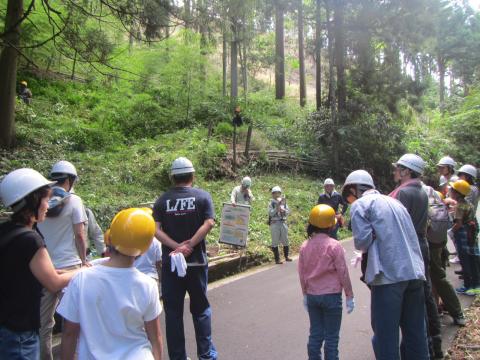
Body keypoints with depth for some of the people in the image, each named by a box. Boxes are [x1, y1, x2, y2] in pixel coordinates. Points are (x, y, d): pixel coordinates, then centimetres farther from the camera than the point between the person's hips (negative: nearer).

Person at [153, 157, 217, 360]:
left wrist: (177, 246, -16)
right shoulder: (202, 196, -1)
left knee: (173, 312, 10)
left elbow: (155, 229, -9)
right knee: (201, 309, 13)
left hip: (170, 263, 1)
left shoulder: (163, 200, 3)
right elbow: (209, 223, -15)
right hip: (196, 262, -1)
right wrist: (189, 246, -17)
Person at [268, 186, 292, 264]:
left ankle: (286, 256, 23)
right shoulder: (271, 203, 0)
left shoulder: (284, 202, 9)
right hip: (274, 223, -3)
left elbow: (288, 212, 6)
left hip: (283, 223, 3)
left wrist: (283, 210, -13)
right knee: (275, 241, -1)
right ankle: (277, 259, 6)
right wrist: (277, 207, -18)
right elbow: (271, 213, -11)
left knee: (285, 240, 9)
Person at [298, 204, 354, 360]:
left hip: (312, 296, 4)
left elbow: (302, 273, 5)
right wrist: (349, 296, 1)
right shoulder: (334, 246, -14)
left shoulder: (305, 246, -2)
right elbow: (343, 273, -10)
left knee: (315, 334, 15)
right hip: (331, 296, -4)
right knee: (331, 336, 8)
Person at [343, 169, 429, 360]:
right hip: (415, 272, 7)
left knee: (385, 333, 4)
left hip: (389, 274, -7)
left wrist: (362, 247, 10)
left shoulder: (360, 204, -1)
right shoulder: (393, 201, 20)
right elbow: (409, 236, 18)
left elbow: (363, 240, -12)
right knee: (415, 331, 16)